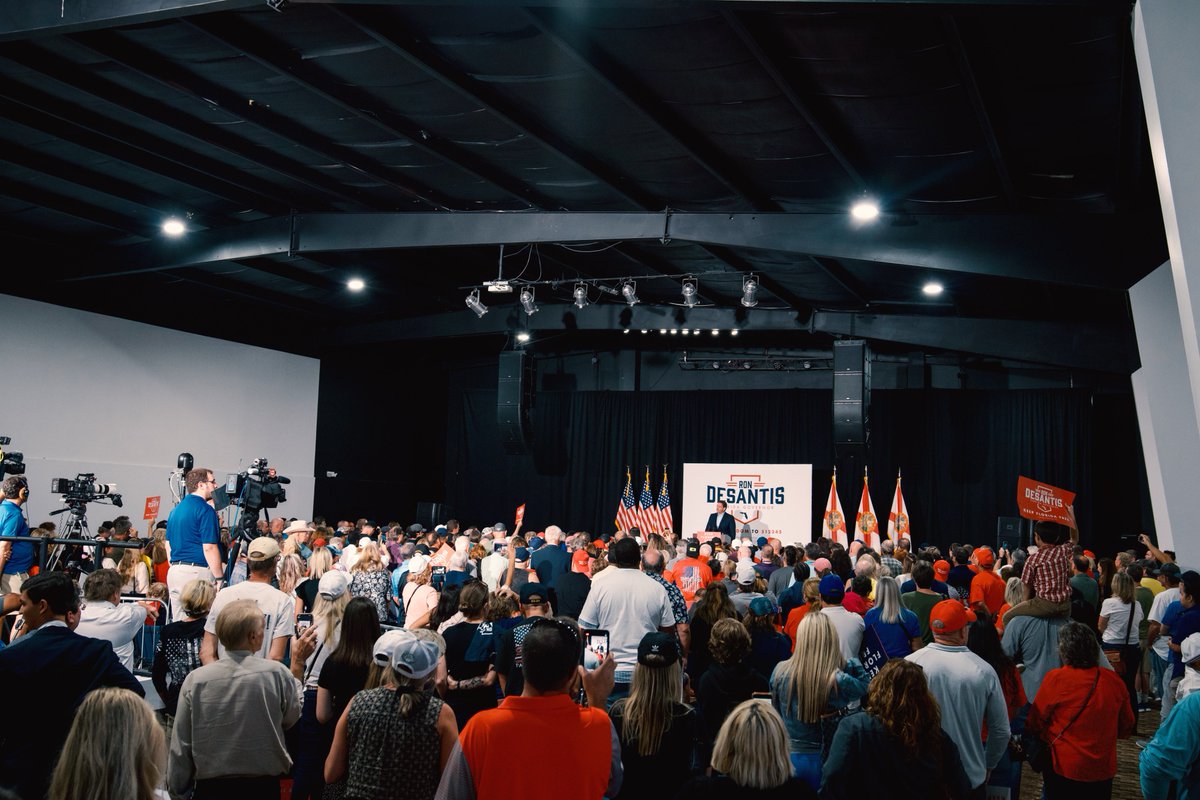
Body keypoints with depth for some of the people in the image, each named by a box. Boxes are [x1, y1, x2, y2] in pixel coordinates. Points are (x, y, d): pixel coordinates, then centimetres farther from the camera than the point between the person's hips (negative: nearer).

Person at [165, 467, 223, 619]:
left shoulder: (176, 509, 15)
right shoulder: (205, 509, -11)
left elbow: (168, 543, 20)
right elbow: (209, 548, -16)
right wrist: (220, 578, -13)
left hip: (174, 571, 9)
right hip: (197, 572, -9)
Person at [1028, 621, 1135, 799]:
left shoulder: (1056, 679, -17)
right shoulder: (1114, 681, -7)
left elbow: (1034, 724, -9)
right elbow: (1126, 727, 7)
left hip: (1064, 771, -3)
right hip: (1103, 771, 3)